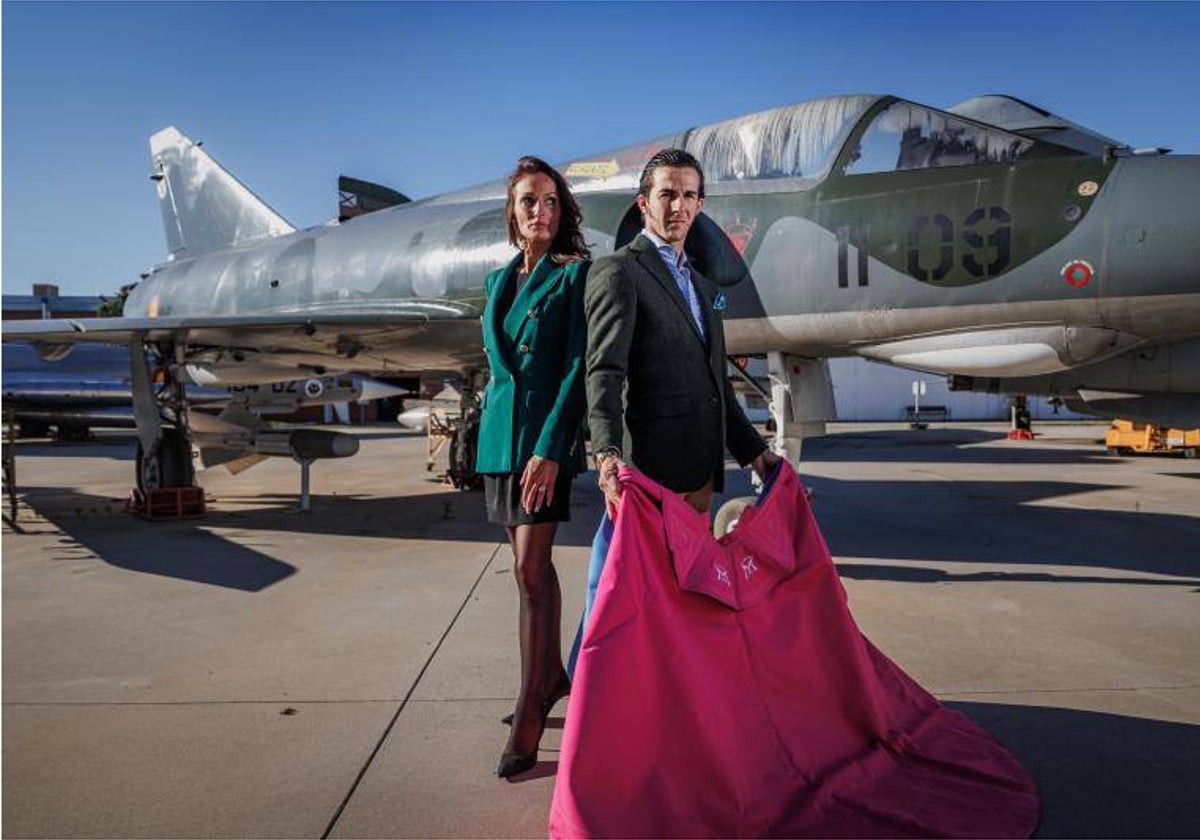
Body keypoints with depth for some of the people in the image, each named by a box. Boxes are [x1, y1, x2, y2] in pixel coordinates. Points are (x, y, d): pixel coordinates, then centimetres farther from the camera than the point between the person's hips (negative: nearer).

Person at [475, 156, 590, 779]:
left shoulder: (575, 274, -4)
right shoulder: (500, 279, 16)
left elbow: (578, 367, -12)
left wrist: (550, 448, -19)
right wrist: (495, 427, 13)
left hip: (545, 433, -6)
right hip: (501, 428, 7)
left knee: (530, 567, -9)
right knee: (531, 561, 14)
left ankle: (530, 712, -1)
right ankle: (552, 675, 29)